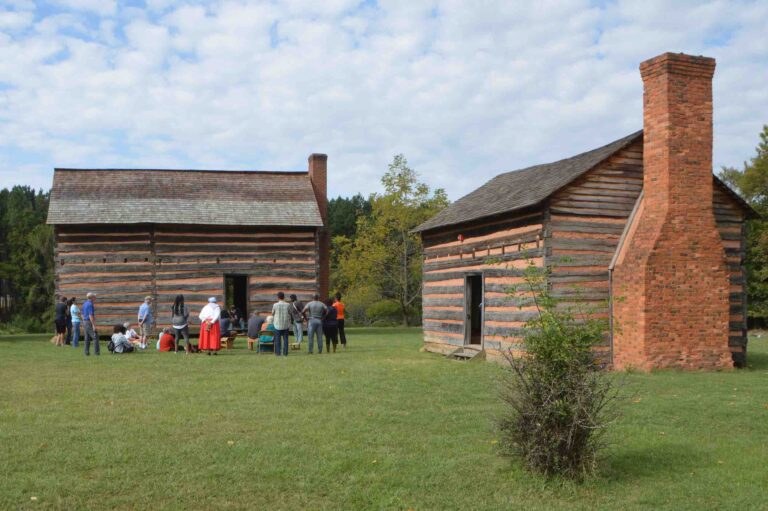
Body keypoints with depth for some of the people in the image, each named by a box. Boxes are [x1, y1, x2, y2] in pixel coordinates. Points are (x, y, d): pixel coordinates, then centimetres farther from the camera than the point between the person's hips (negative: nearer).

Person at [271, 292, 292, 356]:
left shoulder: (275, 305, -9)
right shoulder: (288, 305, -6)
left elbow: (273, 314, 6)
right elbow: (289, 313, 4)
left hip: (277, 325, -1)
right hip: (286, 324, 1)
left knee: (278, 339, 7)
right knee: (285, 339, 8)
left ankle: (278, 352, 8)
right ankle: (285, 352, 7)